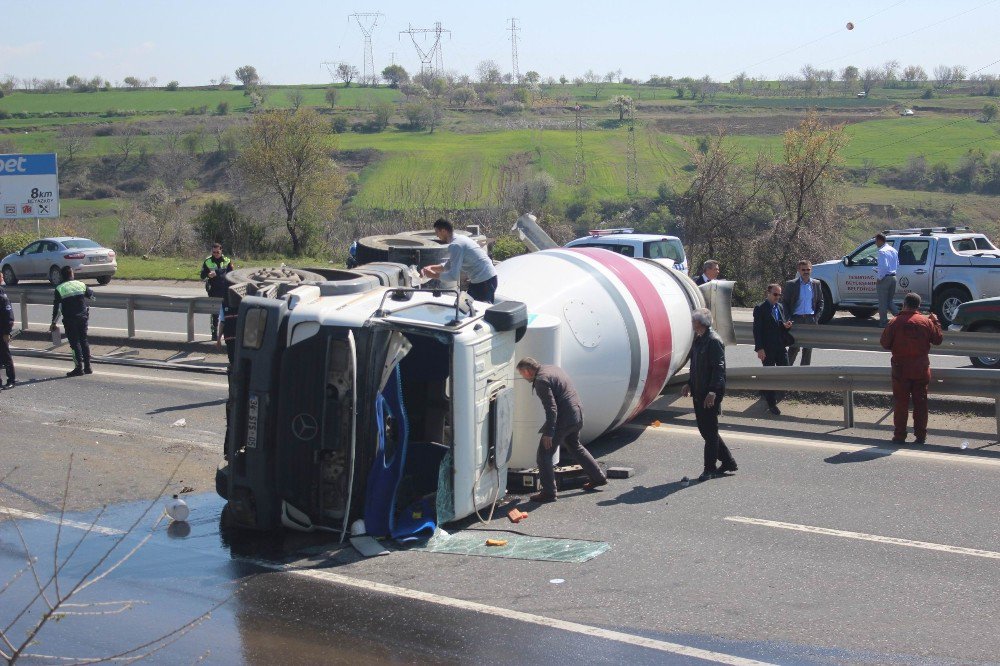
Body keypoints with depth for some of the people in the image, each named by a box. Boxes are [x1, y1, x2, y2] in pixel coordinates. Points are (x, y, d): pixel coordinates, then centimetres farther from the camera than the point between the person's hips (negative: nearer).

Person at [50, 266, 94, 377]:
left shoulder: (59, 289, -7)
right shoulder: (80, 285, 1)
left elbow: (56, 307, -7)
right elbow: (91, 294, 20)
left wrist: (53, 323, 1)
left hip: (69, 320, -3)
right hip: (83, 317, 3)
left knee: (75, 343, 1)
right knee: (84, 341, 11)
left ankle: (79, 367, -3)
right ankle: (87, 367, 11)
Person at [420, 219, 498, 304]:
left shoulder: (455, 246, -18)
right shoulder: (460, 239, 13)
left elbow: (454, 276, -21)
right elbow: (449, 265, 24)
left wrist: (433, 275, -9)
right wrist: (431, 267, 13)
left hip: (484, 282, -10)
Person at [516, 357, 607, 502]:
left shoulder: (541, 380, -18)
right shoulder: (553, 368, 12)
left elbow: (551, 408, -23)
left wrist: (548, 433, -21)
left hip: (563, 419, -10)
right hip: (577, 414, 10)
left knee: (544, 455, -1)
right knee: (575, 447, 30)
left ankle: (548, 493, 1)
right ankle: (598, 477, 37)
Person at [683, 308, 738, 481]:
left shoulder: (714, 341, -16)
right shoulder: (698, 340, 13)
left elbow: (719, 368, -20)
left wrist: (713, 391, -25)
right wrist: (690, 384, 16)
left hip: (711, 394, -10)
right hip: (699, 392, 10)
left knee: (710, 431, -1)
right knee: (705, 429, 13)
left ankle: (710, 469, 7)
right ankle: (728, 462, 24)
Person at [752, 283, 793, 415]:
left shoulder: (780, 307, 11)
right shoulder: (760, 309, -9)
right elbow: (757, 330, -11)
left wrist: (785, 325, -6)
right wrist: (759, 348, -17)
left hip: (781, 347, 6)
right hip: (767, 349, -6)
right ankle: (771, 403, 11)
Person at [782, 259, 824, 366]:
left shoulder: (816, 284, 8)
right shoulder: (791, 284, -1)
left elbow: (820, 301, 15)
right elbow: (784, 302, 1)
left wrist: (817, 316, 1)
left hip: (811, 319, 3)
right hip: (796, 318, -3)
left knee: (808, 347, 7)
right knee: (794, 346, -6)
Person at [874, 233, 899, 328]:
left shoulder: (882, 251, -16)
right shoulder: (893, 250, 13)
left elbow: (883, 266, -24)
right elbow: (897, 265, 19)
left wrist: (879, 278, -16)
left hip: (884, 279, -8)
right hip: (893, 277, 8)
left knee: (883, 302, 1)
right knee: (889, 301, 16)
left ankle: (883, 322, 6)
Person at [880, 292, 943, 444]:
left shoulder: (895, 322, -9)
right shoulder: (926, 322, -3)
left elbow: (885, 344, -6)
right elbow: (938, 339, 7)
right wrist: (936, 322, 19)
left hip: (901, 369, -2)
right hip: (921, 370, 2)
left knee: (901, 403, 5)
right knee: (920, 403, 9)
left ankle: (899, 435, 5)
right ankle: (920, 435, 10)